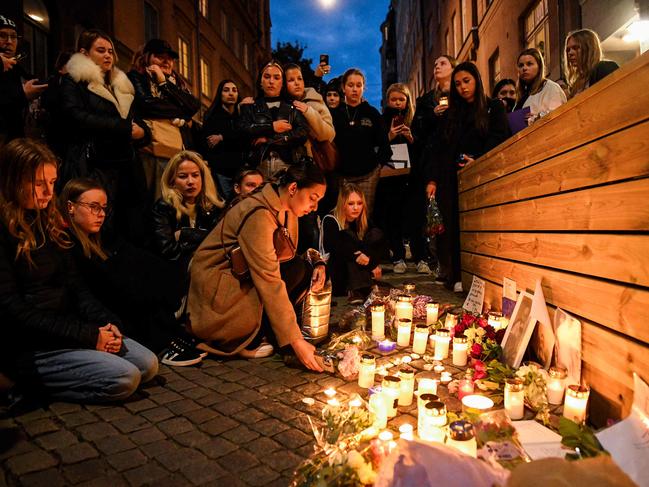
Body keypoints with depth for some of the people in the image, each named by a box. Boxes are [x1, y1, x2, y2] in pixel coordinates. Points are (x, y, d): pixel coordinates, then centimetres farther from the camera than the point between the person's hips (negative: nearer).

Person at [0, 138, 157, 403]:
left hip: (68, 327, 8)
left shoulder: (47, 222, 11)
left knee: (148, 364, -3)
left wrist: (107, 322, -7)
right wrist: (88, 336, -19)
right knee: (125, 378, -20)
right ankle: (32, 386, -2)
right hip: (26, 349, -8)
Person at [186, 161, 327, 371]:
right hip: (215, 289, -9)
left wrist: (316, 263, -13)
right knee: (296, 269, -22)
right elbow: (270, 283, -31)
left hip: (241, 279, 9)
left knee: (306, 270, -6)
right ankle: (246, 342, -9)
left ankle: (257, 333, -3)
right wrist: (295, 340, -30)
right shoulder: (259, 215, -27)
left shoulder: (286, 210, 2)